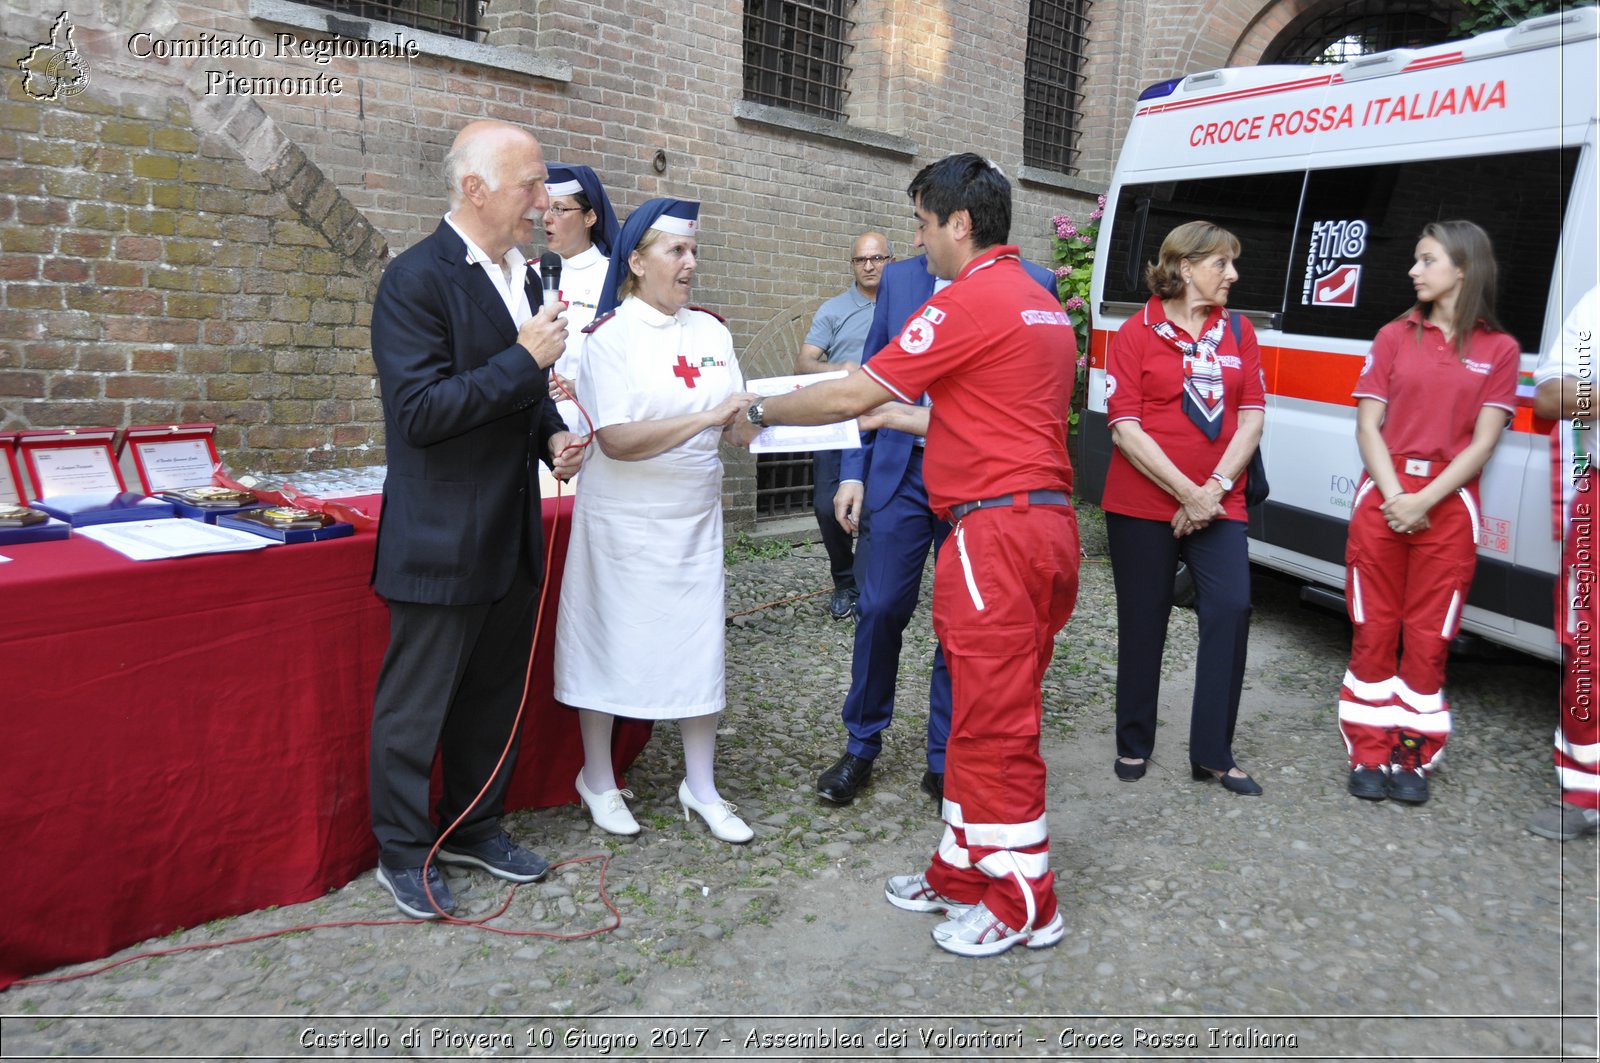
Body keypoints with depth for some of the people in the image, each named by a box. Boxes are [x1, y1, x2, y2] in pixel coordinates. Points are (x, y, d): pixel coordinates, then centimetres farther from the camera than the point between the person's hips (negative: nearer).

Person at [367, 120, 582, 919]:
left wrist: (553, 436, 2)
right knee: (416, 704, 8)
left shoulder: (525, 276, 10)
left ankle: (474, 827, 38)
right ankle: (403, 851, 27)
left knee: (495, 695, 19)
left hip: (512, 534, 8)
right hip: (441, 540, -8)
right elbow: (421, 411, -22)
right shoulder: (416, 280, -15)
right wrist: (525, 358, -22)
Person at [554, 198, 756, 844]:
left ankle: (701, 786, 22)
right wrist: (706, 418, -24)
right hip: (624, 518, -4)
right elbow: (616, 439, -20)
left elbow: (735, 421, 8)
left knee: (699, 646, 7)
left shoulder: (711, 331, 6)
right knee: (610, 644, 7)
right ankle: (597, 779, 28)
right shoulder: (610, 335, -10)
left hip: (695, 517, 5)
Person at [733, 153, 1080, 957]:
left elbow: (851, 394, -10)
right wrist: (903, 417, 29)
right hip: (1046, 521, 10)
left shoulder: (971, 300, -12)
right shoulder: (1042, 305, 18)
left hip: (999, 529, -10)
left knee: (995, 720, 0)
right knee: (988, 711, 16)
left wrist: (761, 413, 4)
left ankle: (1023, 903, 13)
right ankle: (965, 870, 29)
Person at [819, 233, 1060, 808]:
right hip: (899, 473, 2)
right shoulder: (899, 279, 6)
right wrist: (853, 471, 3)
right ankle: (861, 745, 25)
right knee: (879, 610, 5)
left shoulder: (1030, 284, -4)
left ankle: (945, 762, 23)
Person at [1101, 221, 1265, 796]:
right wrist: (1186, 492, -14)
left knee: (1230, 610, -8)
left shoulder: (1238, 331, 11)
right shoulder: (1137, 332, -2)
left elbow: (1252, 415, 4)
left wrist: (1215, 488, -9)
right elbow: (1125, 427, -9)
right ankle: (1133, 744, 22)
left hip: (1218, 505, 3)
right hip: (1143, 505, -3)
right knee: (1144, 623, 5)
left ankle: (1213, 754, 5)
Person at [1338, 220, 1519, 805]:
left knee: (1428, 640, 3)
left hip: (1448, 507, -1)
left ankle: (1414, 758, 16)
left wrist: (1423, 501, -14)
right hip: (1382, 498, 1)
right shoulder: (1395, 336, 8)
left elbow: (1482, 443, -2)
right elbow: (1368, 427, 2)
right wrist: (1393, 497, -11)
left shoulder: (1499, 349, 5)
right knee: (1374, 632, 4)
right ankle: (1369, 756, 14)